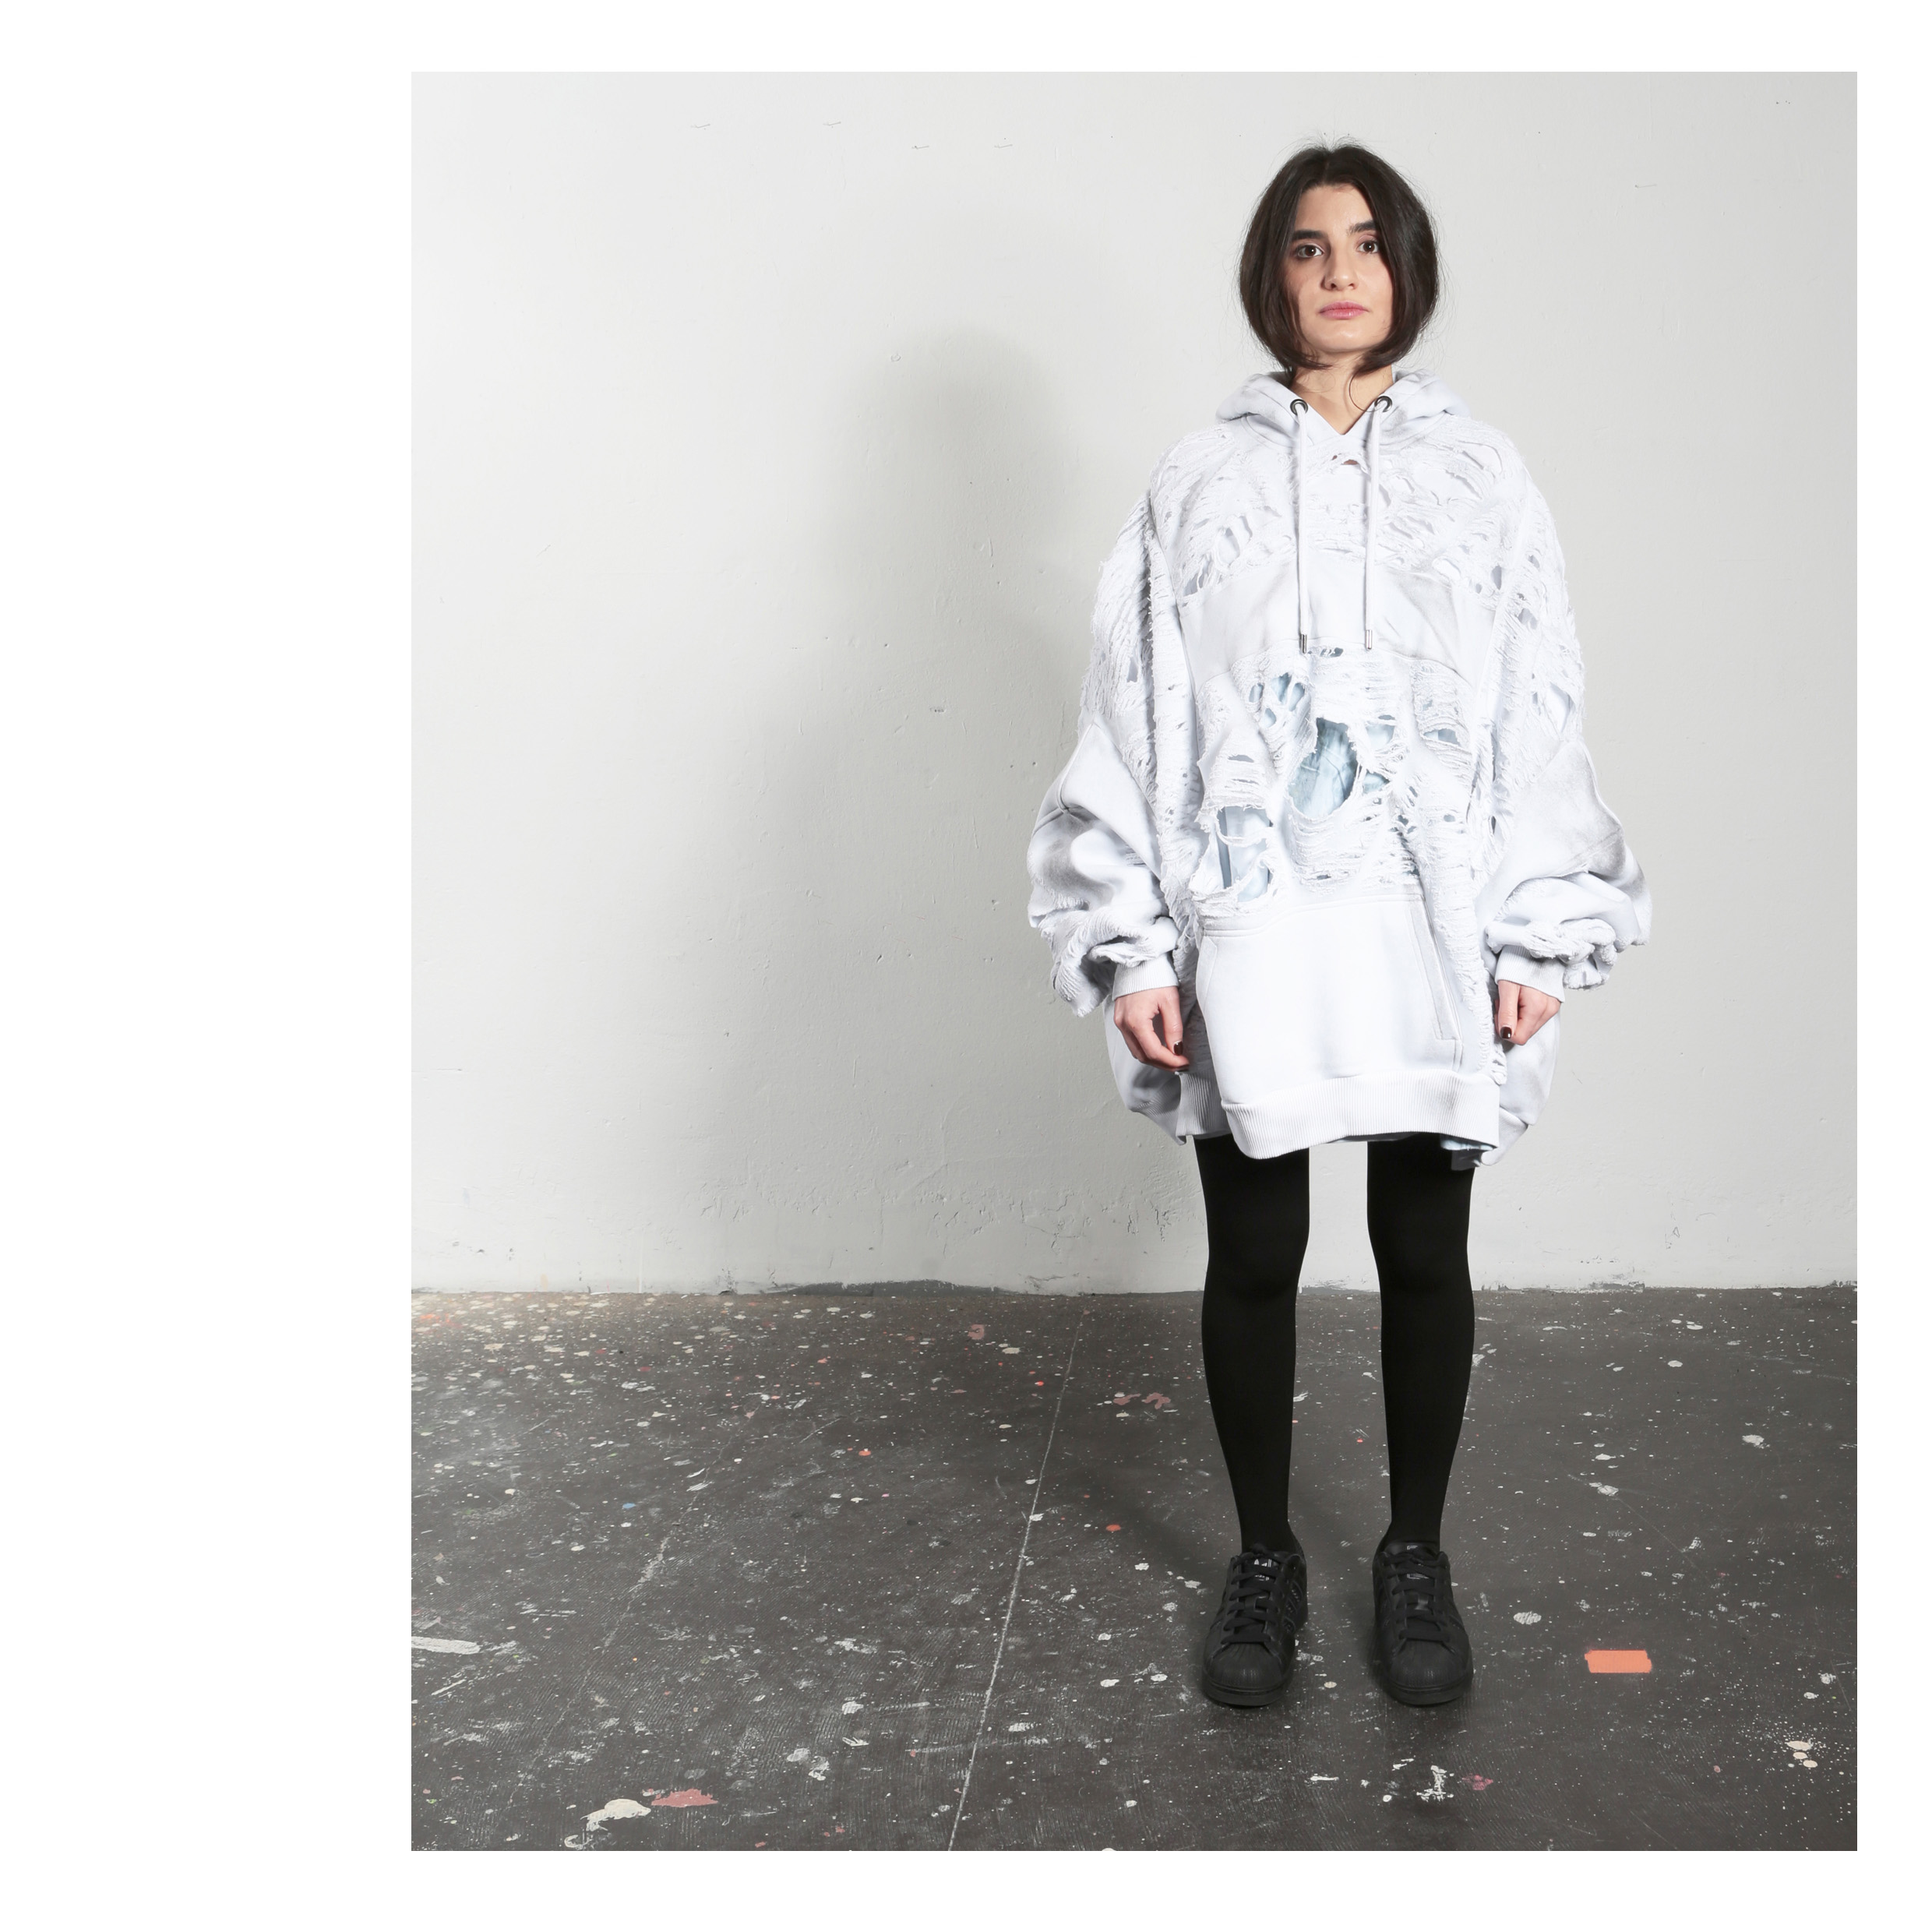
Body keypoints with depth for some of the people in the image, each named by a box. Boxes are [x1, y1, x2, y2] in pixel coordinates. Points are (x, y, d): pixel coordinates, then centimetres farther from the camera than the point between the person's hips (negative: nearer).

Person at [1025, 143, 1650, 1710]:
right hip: (1250, 941, 0)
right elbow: (1136, 715, 1)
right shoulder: (1201, 481, 4)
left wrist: (1542, 933, -3)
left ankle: (1416, 1555, 30)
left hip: (1432, 938, 0)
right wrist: (1130, 943, -4)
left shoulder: (1481, 475, 5)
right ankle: (1265, 1559, 28)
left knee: (1424, 1259, 10)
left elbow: (1542, 716, 3)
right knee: (1253, 1261, 9)